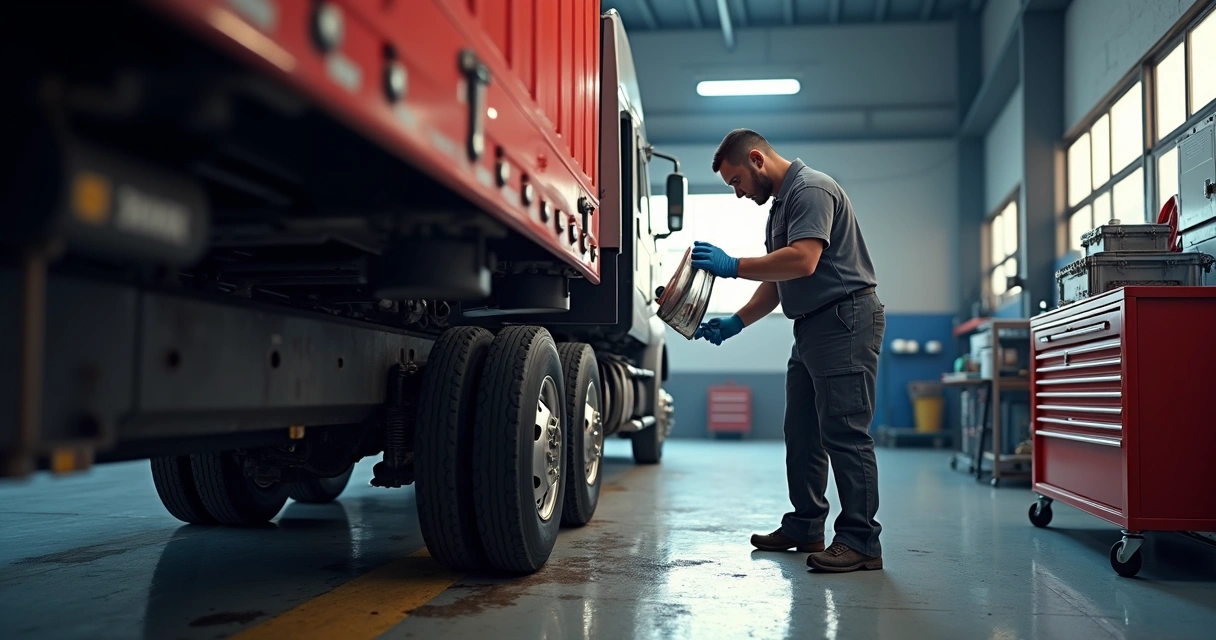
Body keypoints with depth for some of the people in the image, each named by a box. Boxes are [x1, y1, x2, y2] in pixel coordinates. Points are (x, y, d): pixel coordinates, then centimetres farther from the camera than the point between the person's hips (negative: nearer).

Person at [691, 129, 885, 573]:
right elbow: (776, 283, 23)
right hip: (812, 327, 11)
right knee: (802, 434, 13)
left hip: (846, 320, -11)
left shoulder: (811, 189, -12)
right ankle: (805, 528, 22)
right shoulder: (780, 204, 21)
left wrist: (732, 266, -18)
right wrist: (736, 323, 12)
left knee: (844, 433, -10)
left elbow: (803, 261, -26)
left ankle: (861, 541, -6)